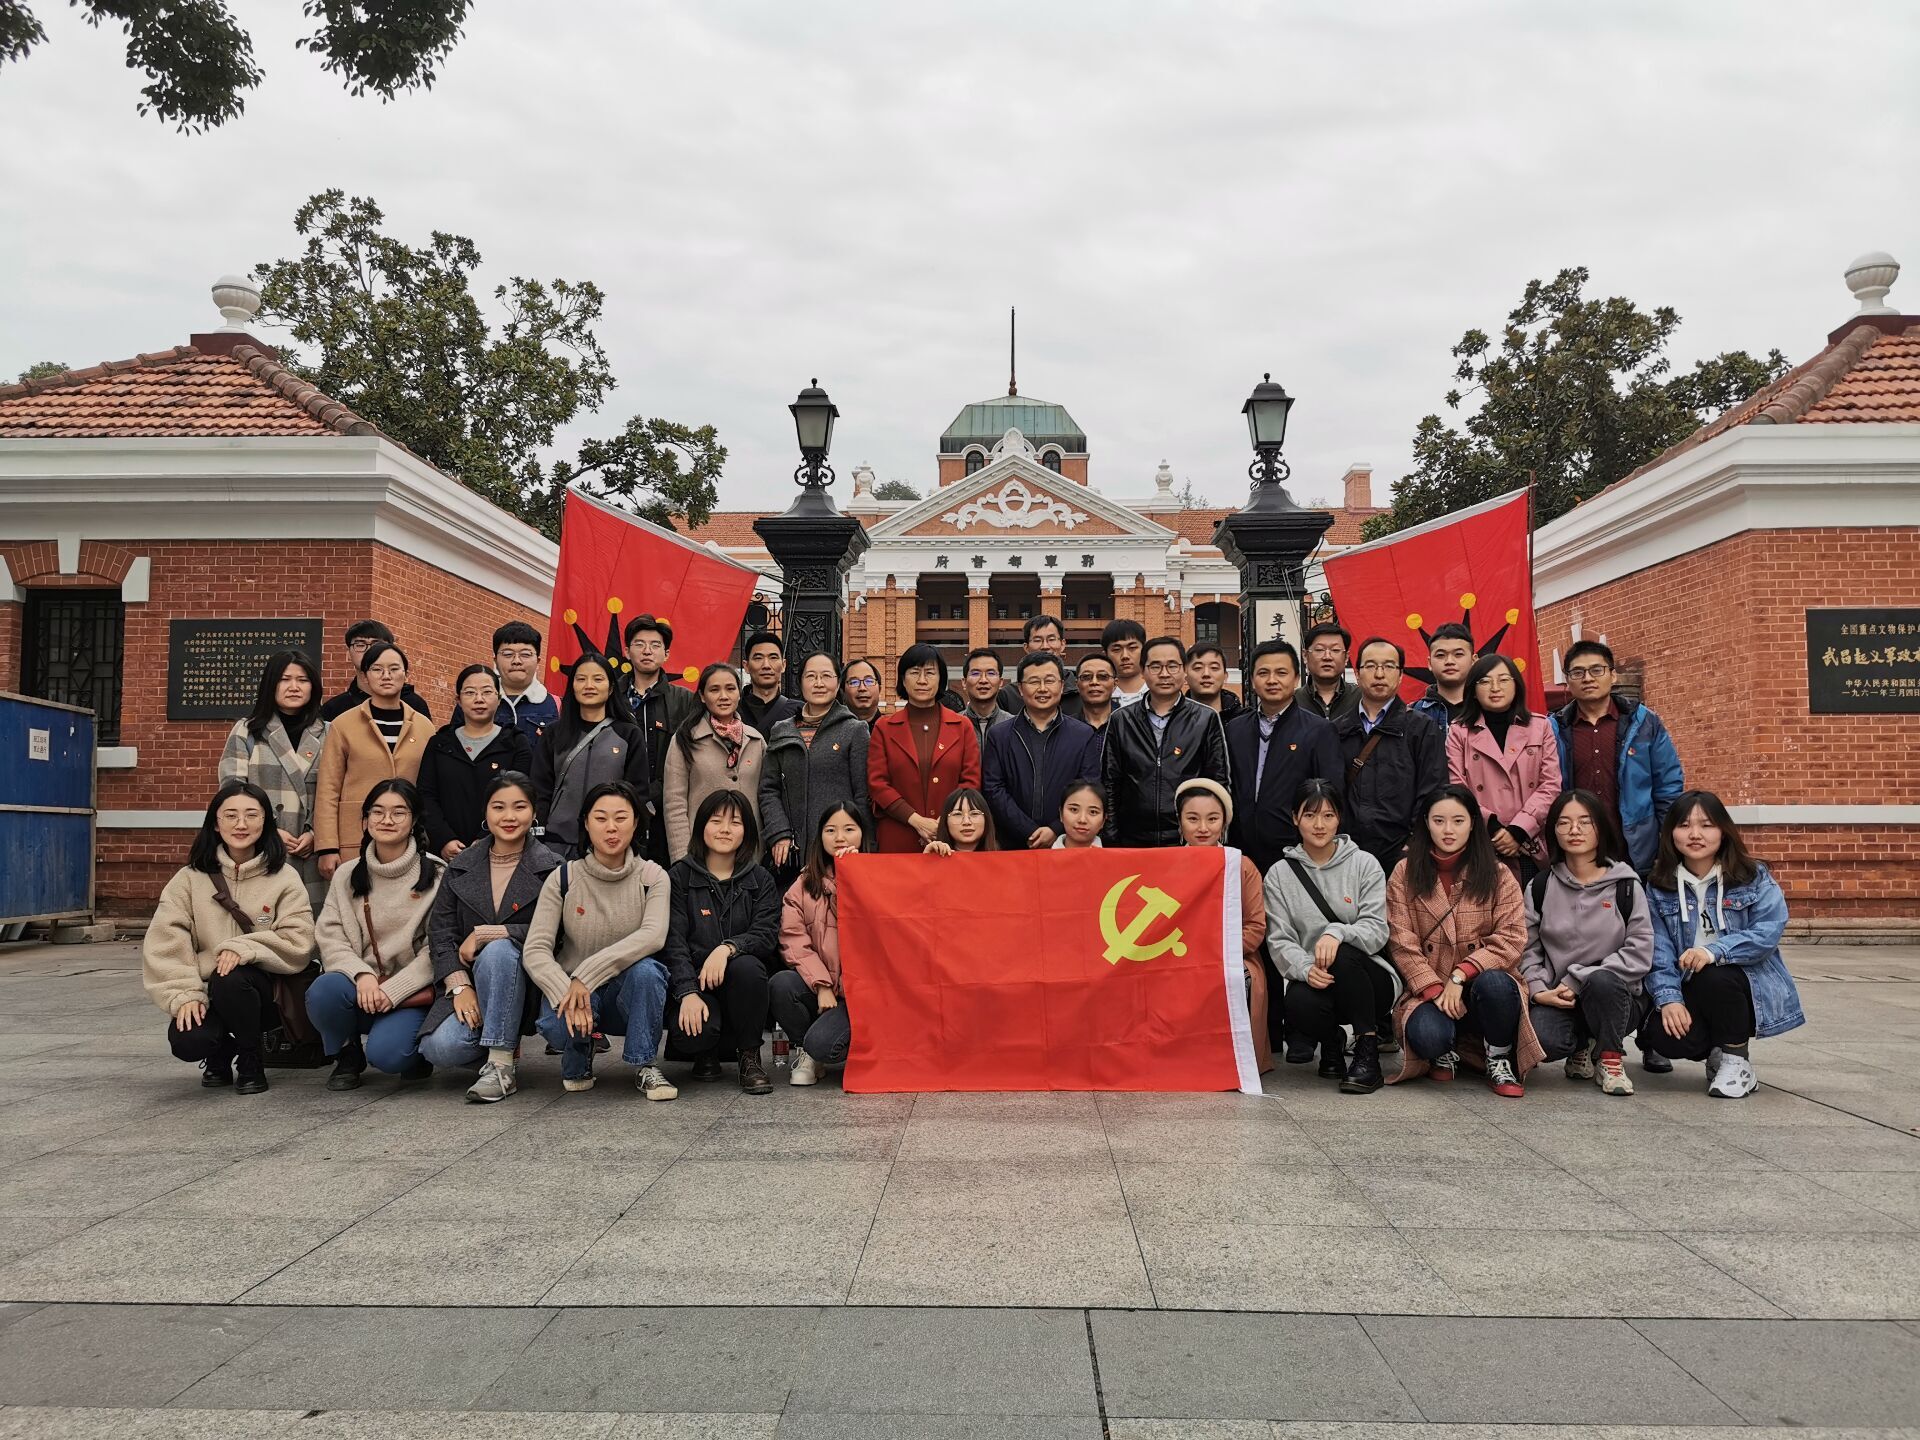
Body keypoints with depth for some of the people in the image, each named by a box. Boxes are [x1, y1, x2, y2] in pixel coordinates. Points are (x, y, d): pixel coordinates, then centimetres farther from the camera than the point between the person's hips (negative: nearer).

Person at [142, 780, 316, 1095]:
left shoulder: (284, 878, -1)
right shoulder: (191, 879, 3)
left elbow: (298, 943, -9)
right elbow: (165, 943, -4)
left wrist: (245, 948, -23)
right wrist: (184, 994, -16)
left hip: (261, 990, -1)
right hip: (205, 991, 1)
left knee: (230, 980, -34)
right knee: (187, 1040, -28)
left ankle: (250, 1063, -5)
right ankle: (221, 1053, 13)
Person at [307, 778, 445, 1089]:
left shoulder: (436, 874, -1)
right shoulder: (347, 876, 10)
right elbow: (330, 938, 0)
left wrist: (393, 990, -16)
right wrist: (362, 974, -19)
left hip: (411, 992, -3)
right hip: (361, 985, 3)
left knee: (385, 1053, -29)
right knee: (323, 991, -30)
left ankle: (416, 1053, 9)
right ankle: (347, 1057, 1)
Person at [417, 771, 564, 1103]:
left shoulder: (550, 868, -3)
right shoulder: (461, 866, 8)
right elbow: (440, 932, 2)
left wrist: (483, 934, -16)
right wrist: (460, 987, -12)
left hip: (525, 984, -2)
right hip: (468, 981, 3)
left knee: (497, 950, -35)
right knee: (440, 1048, -25)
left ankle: (501, 1066, -26)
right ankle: (503, 1046, 8)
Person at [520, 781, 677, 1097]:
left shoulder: (652, 877, -5)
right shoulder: (563, 878, -4)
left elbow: (653, 936, -24)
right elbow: (535, 949, -12)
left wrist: (588, 974, -33)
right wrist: (566, 993, -31)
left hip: (629, 992, 0)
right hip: (570, 987, 0)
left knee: (646, 969, -34)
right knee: (557, 1024, -34)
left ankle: (644, 1067, -12)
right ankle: (578, 1063, 5)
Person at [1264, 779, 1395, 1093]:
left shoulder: (1364, 864, 2)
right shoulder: (1279, 874, 5)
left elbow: (1376, 929, -7)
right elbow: (1279, 940, -3)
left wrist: (1337, 932, -29)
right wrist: (1305, 968, -24)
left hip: (1369, 978, -1)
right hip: (1314, 980, 1)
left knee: (1342, 954, -34)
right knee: (1300, 1003, -34)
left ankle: (1368, 1051, -17)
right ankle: (1331, 1039, 6)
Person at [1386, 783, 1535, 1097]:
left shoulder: (1497, 874, 5)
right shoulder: (1405, 873, 5)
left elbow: (1511, 939, -6)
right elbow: (1403, 943, -2)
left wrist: (1460, 976, -17)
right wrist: (1436, 990, -15)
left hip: (1479, 987, 1)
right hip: (1428, 990, 0)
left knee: (1494, 982, -36)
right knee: (1428, 1035, -34)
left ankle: (1500, 1062, -6)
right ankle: (1447, 1050, 7)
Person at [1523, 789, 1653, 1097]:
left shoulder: (1625, 885, 0)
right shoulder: (1540, 886, 6)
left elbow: (1640, 953, -8)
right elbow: (1528, 948, 3)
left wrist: (1578, 981, -14)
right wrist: (1538, 989, -16)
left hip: (1614, 996, -1)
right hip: (1557, 999, 1)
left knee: (1601, 981, -37)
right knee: (1542, 1041, -31)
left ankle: (1609, 1058, -7)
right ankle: (1583, 1046, 9)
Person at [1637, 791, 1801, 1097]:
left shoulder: (1755, 878, -3)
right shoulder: (1659, 888, 3)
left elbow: (1768, 931, -18)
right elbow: (1659, 952, -4)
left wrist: (1715, 951, -33)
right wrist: (1669, 998, -20)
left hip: (1748, 988, -2)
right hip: (1691, 994, 2)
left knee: (1714, 977, -35)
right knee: (1665, 1036, -27)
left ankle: (1737, 1060, -8)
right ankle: (1716, 1053, 10)